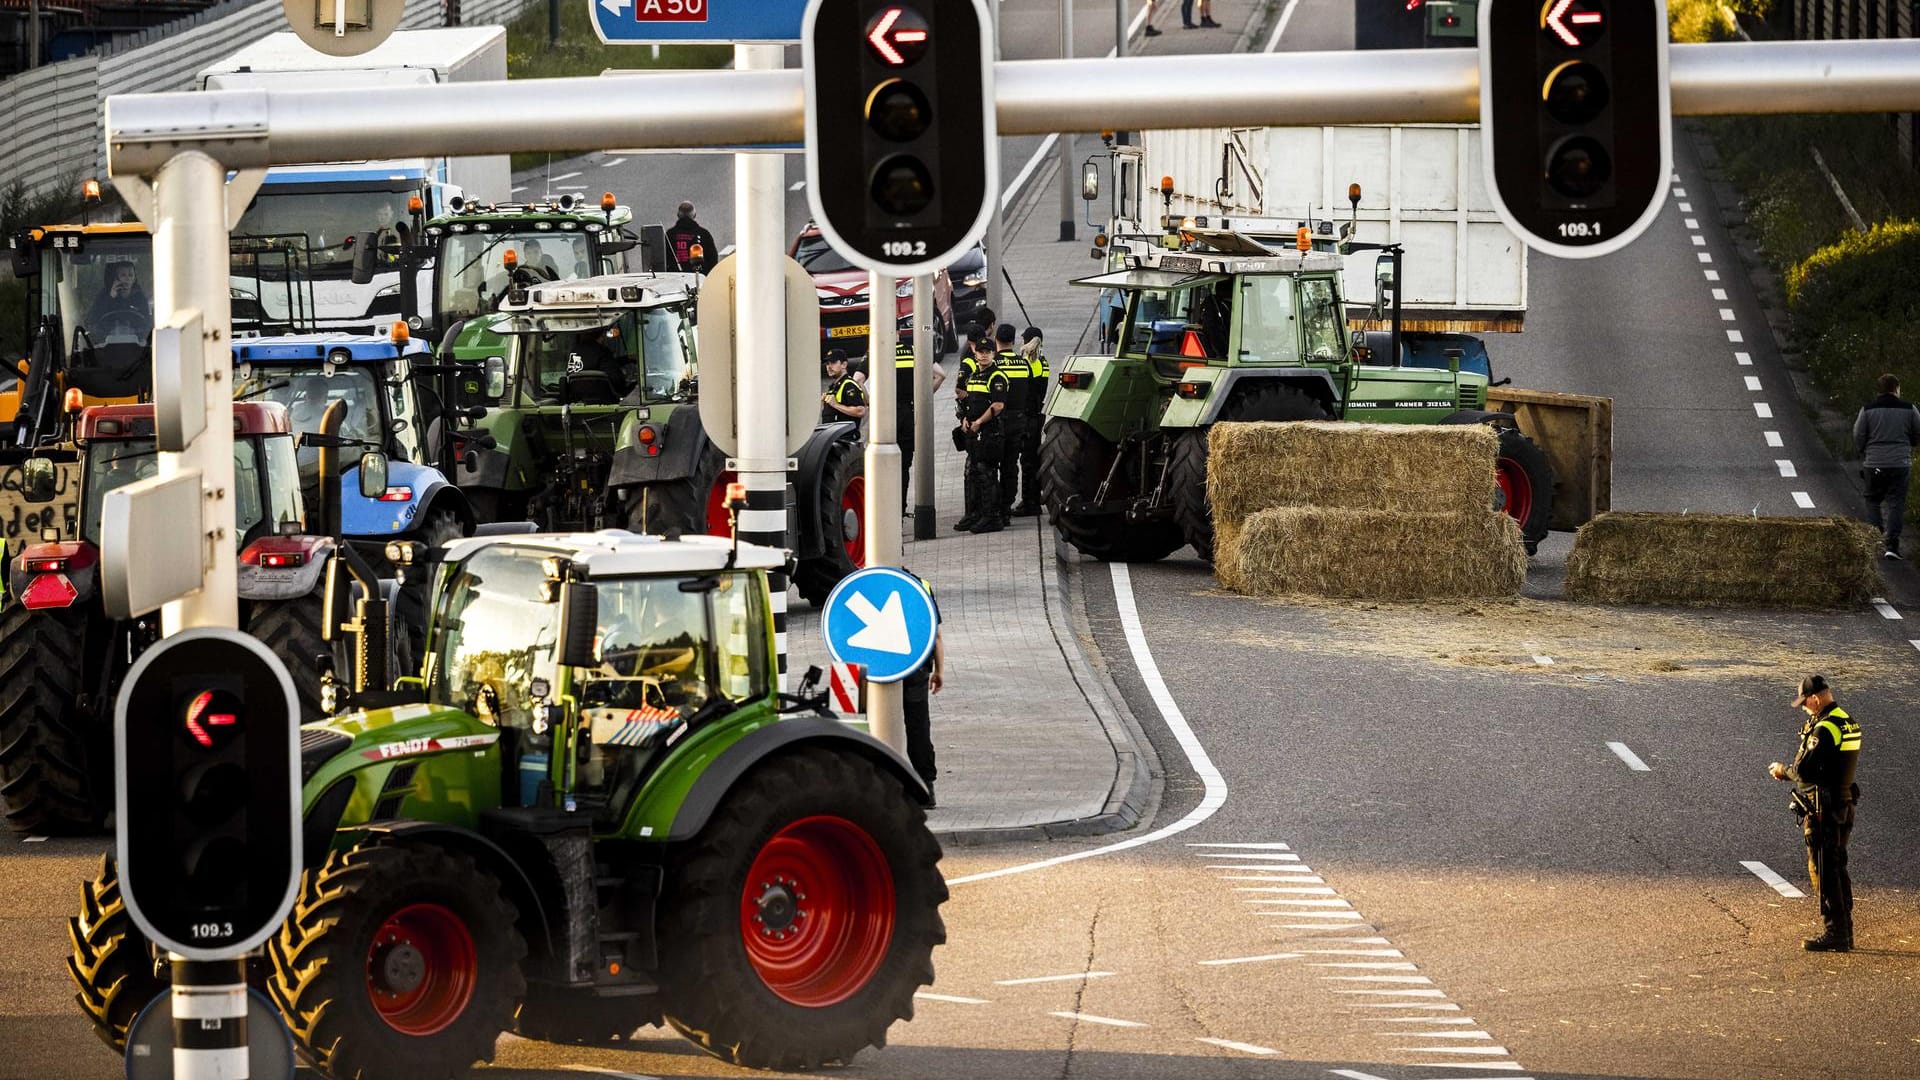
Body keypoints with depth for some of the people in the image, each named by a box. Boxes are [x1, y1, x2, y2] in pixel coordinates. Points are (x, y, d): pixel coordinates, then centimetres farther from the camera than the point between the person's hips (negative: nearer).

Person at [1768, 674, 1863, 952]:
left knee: (1823, 870, -4)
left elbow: (1804, 771, -22)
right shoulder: (1848, 723, 11)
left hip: (1823, 811, -9)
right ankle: (1845, 931, 21)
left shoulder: (1824, 729, -20)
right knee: (1838, 868, 16)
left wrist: (1783, 770, -2)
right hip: (1844, 805, 9)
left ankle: (1835, 933, -4)